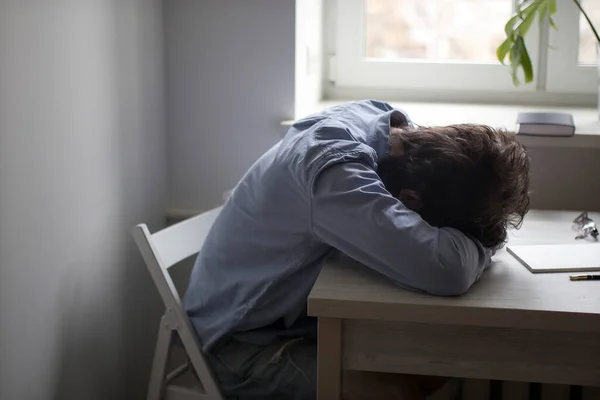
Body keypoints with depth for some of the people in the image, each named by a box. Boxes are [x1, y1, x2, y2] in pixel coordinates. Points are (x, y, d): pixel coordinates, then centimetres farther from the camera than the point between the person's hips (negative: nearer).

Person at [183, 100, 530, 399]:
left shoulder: (380, 117, -10)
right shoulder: (334, 169, -36)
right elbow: (447, 272, -45)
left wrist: (483, 221, -16)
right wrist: (482, 240, -22)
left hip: (304, 309, 8)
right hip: (246, 340, -8)